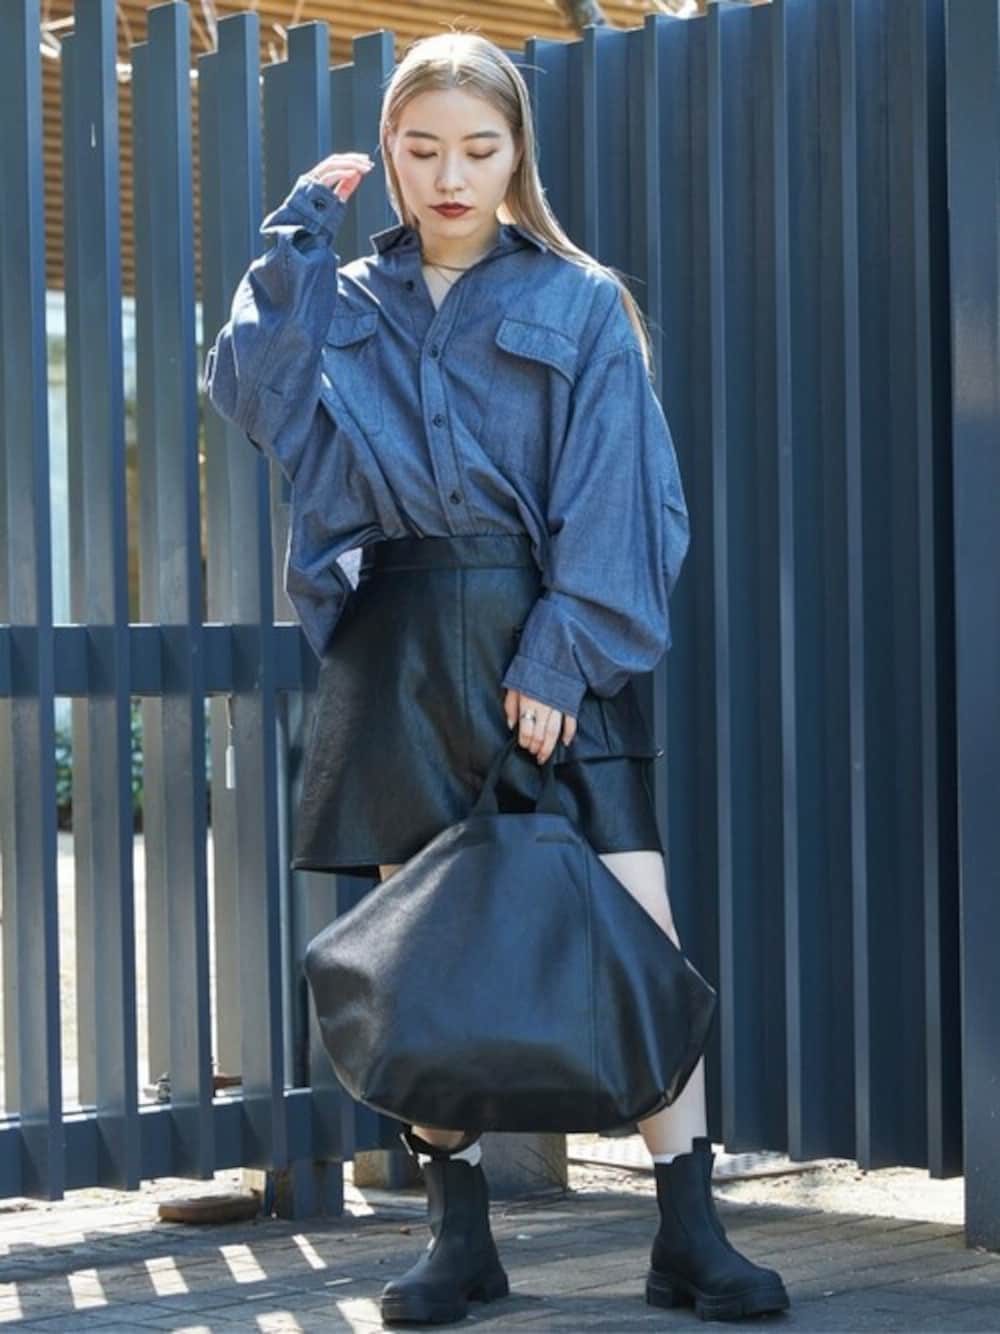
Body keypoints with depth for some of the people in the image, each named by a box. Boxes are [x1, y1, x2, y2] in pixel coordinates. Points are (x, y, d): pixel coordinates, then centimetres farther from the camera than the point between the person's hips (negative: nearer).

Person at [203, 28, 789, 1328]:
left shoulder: (580, 304, 4)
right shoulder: (347, 303, 12)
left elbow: (616, 497, -4)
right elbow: (250, 390, -6)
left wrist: (565, 654, -15)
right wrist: (302, 228, -2)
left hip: (545, 638, -2)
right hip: (396, 647, 2)